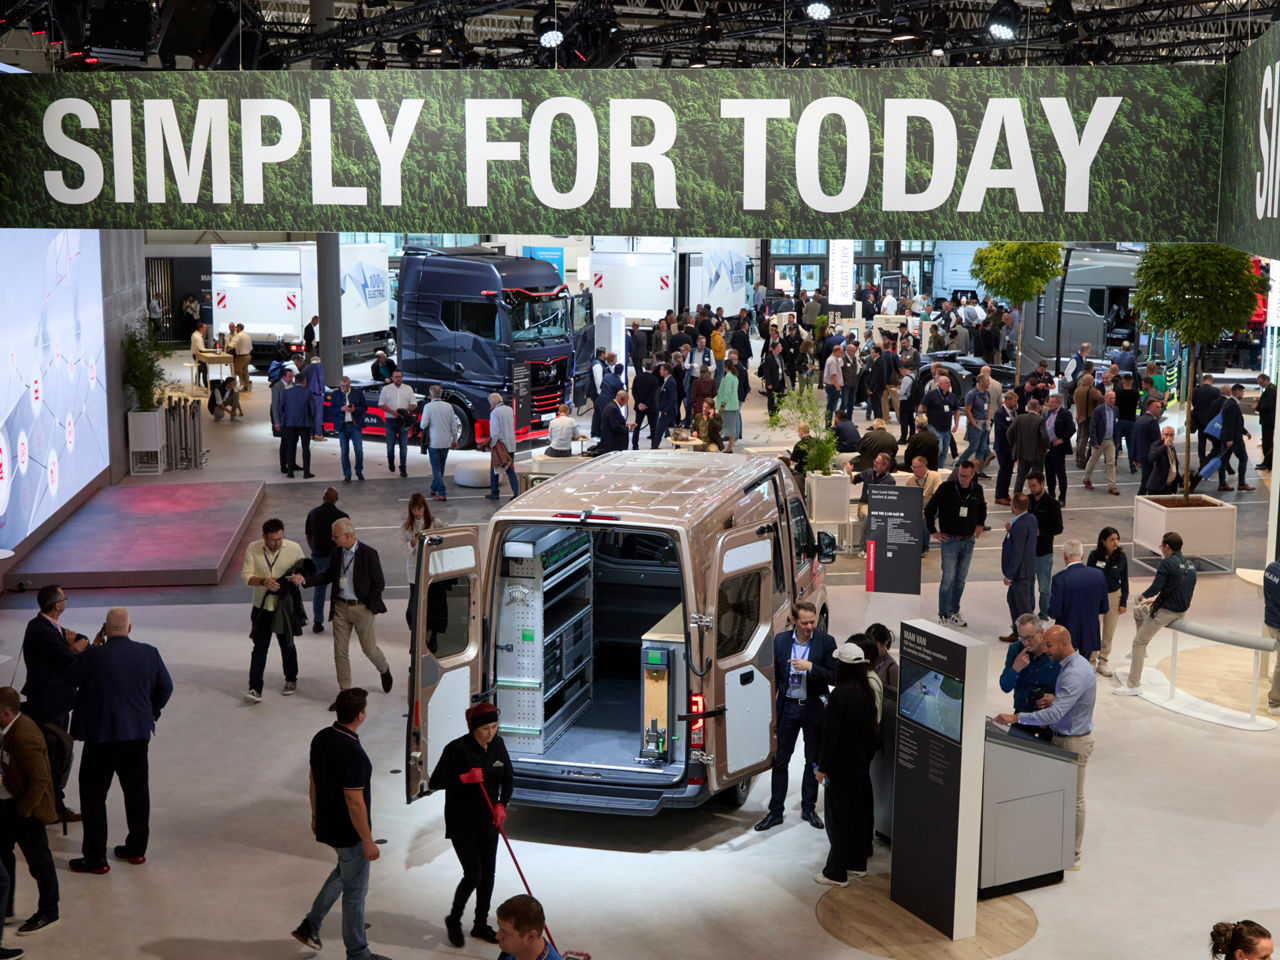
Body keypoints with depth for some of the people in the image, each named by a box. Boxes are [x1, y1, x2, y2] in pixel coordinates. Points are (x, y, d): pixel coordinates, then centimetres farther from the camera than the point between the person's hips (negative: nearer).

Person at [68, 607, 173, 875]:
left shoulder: (94, 656, -16)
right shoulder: (149, 653, -3)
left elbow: (72, 679, 2)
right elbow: (165, 687, 7)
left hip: (101, 735, -4)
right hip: (138, 733, 4)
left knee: (93, 794, 6)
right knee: (137, 790, 16)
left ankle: (95, 858, 9)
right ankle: (137, 849, 25)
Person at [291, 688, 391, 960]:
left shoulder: (321, 738, -4)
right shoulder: (352, 753, -30)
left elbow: (313, 780, 8)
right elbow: (354, 801, -27)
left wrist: (316, 815, 22)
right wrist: (368, 842, -18)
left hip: (327, 824, 8)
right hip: (349, 832, -8)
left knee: (344, 870, 30)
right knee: (355, 890, 9)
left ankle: (310, 925, 30)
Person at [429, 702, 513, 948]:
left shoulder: (498, 745, -2)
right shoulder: (457, 749, -19)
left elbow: (508, 779, 8)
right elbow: (434, 782, -15)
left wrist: (502, 804, -8)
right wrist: (464, 778, -26)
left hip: (488, 822, 6)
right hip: (462, 824, -6)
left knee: (488, 875, 11)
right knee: (473, 875, -6)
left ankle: (481, 925, 28)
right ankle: (454, 920, 19)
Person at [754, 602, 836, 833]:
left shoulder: (826, 642, -7)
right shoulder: (780, 640, -2)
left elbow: (834, 677, -10)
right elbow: (773, 675, 5)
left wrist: (810, 667, -23)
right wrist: (770, 709, 4)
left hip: (814, 709, -1)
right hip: (787, 707, 1)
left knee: (813, 761, 11)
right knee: (779, 760, 4)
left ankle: (808, 807, 27)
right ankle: (775, 811, 14)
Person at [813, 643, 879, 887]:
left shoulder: (840, 695, -22)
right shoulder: (867, 691, 1)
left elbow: (831, 734, -21)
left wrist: (822, 768, -14)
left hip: (841, 767, -8)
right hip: (861, 765, 8)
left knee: (838, 819, 1)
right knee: (858, 812, 18)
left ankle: (837, 873, 8)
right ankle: (857, 864, 29)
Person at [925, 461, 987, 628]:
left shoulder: (977, 490, 3)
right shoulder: (946, 488, -10)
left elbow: (982, 507, 26)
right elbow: (929, 509, -3)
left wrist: (980, 524, 17)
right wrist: (933, 531, -3)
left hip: (969, 540, 4)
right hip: (950, 540, -4)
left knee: (961, 578, 10)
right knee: (948, 578, -7)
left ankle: (954, 612, 20)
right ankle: (943, 615, 1)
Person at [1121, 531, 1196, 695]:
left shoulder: (1167, 563, -20)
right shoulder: (1190, 565, 6)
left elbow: (1155, 588, -23)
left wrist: (1143, 595, -1)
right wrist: (1156, 599, 19)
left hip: (1166, 612, -9)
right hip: (1182, 609, 9)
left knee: (1139, 643, 3)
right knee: (1138, 609, 29)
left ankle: (1134, 686, 6)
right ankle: (1142, 651, 37)